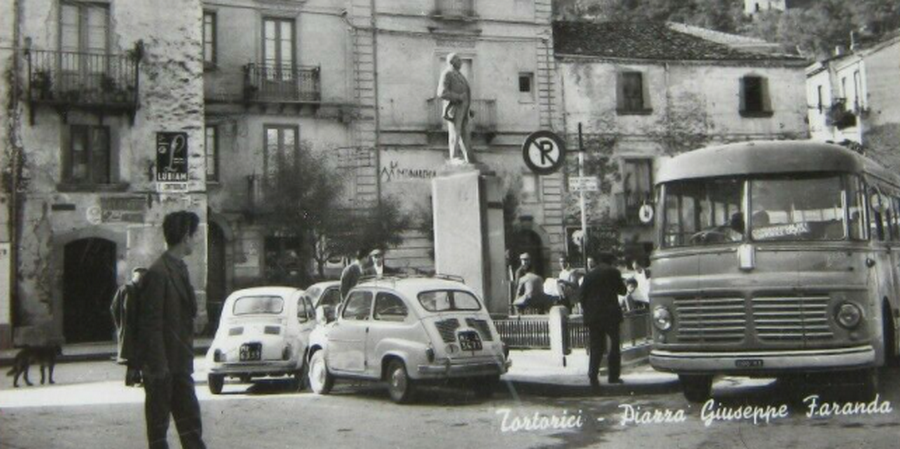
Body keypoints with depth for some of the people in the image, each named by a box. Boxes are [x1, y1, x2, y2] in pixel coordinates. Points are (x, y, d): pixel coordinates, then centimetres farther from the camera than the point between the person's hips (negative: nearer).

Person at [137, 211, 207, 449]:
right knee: (158, 422, 3)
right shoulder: (158, 273, -16)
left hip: (179, 362, 9)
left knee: (190, 418, 11)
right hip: (162, 364, -9)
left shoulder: (180, 269, 12)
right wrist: (158, 366, -19)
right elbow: (150, 323, -18)